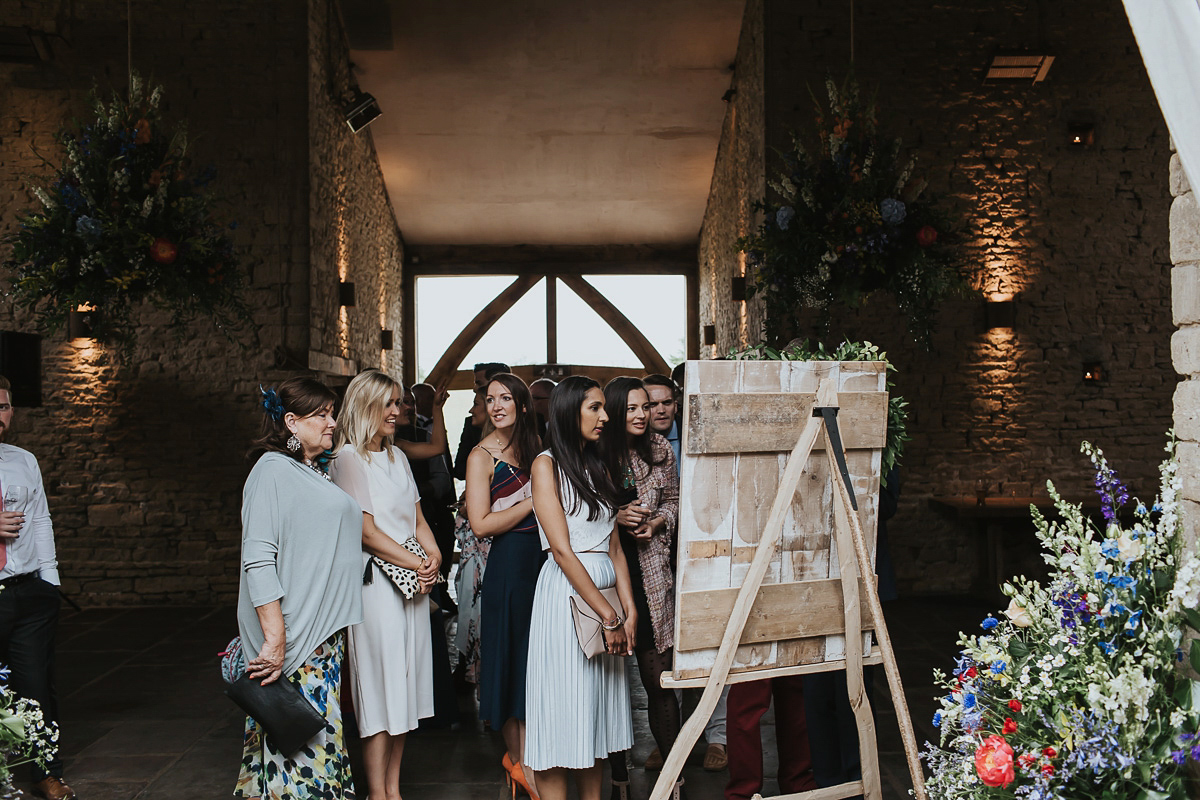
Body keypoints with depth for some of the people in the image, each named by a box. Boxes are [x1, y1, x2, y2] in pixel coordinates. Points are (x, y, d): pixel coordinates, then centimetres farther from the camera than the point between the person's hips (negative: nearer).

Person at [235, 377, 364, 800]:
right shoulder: (273, 469, -10)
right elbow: (257, 559, -18)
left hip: (325, 631, 8)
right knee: (297, 735, -4)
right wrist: (274, 637, -23)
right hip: (293, 636, -8)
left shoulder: (317, 472, 17)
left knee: (320, 731, 11)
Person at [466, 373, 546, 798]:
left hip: (542, 556, 6)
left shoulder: (533, 446, 11)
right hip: (510, 561, -6)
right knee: (515, 655, 1)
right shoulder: (482, 456, -7)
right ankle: (520, 758, 14)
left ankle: (521, 754, 21)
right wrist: (532, 503, -13)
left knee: (537, 658, 8)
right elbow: (481, 524, -13)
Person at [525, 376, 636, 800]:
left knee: (598, 705, 10)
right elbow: (561, 549, -13)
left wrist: (628, 610, -1)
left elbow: (614, 547, 11)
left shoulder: (599, 468, 15)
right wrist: (608, 615, -15)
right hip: (566, 591, -7)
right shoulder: (547, 464, -5)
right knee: (565, 706, -3)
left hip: (606, 588, 7)